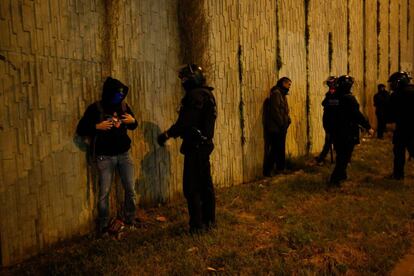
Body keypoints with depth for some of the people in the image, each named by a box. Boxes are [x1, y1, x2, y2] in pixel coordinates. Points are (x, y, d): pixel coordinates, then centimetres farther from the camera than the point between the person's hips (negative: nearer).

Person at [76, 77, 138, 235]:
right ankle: (103, 228, 17)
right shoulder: (95, 108, -7)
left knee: (130, 190, 8)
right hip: (105, 157, -4)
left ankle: (130, 222, 25)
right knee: (104, 193, 3)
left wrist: (133, 120, -5)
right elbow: (80, 129, -6)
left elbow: (132, 126, 18)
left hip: (124, 154, 4)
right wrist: (97, 126, -21)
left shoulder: (123, 106, 5)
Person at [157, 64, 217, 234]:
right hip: (205, 144, 10)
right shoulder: (207, 94, 13)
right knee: (205, 183, 16)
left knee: (191, 187, -2)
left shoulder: (195, 95, -17)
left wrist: (167, 135, -11)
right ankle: (209, 220, 26)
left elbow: (184, 123, -22)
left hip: (195, 147, -10)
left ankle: (197, 225, 4)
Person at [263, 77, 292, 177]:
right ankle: (267, 171, -1)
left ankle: (280, 168, 22)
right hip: (276, 128, -9)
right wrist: (282, 124, -17)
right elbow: (275, 111, -20)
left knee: (280, 149, 13)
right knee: (276, 149, -6)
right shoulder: (276, 93, -13)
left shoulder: (282, 94, 18)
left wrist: (287, 121, 6)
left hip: (281, 128, 9)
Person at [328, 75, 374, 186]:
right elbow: (357, 115, -19)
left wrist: (329, 129, 17)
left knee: (340, 155, 21)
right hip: (348, 133, -7)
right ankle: (335, 180, -4)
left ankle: (341, 175, 33)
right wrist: (368, 127, -13)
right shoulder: (349, 98, -17)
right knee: (345, 156, 0)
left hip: (336, 131, 7)